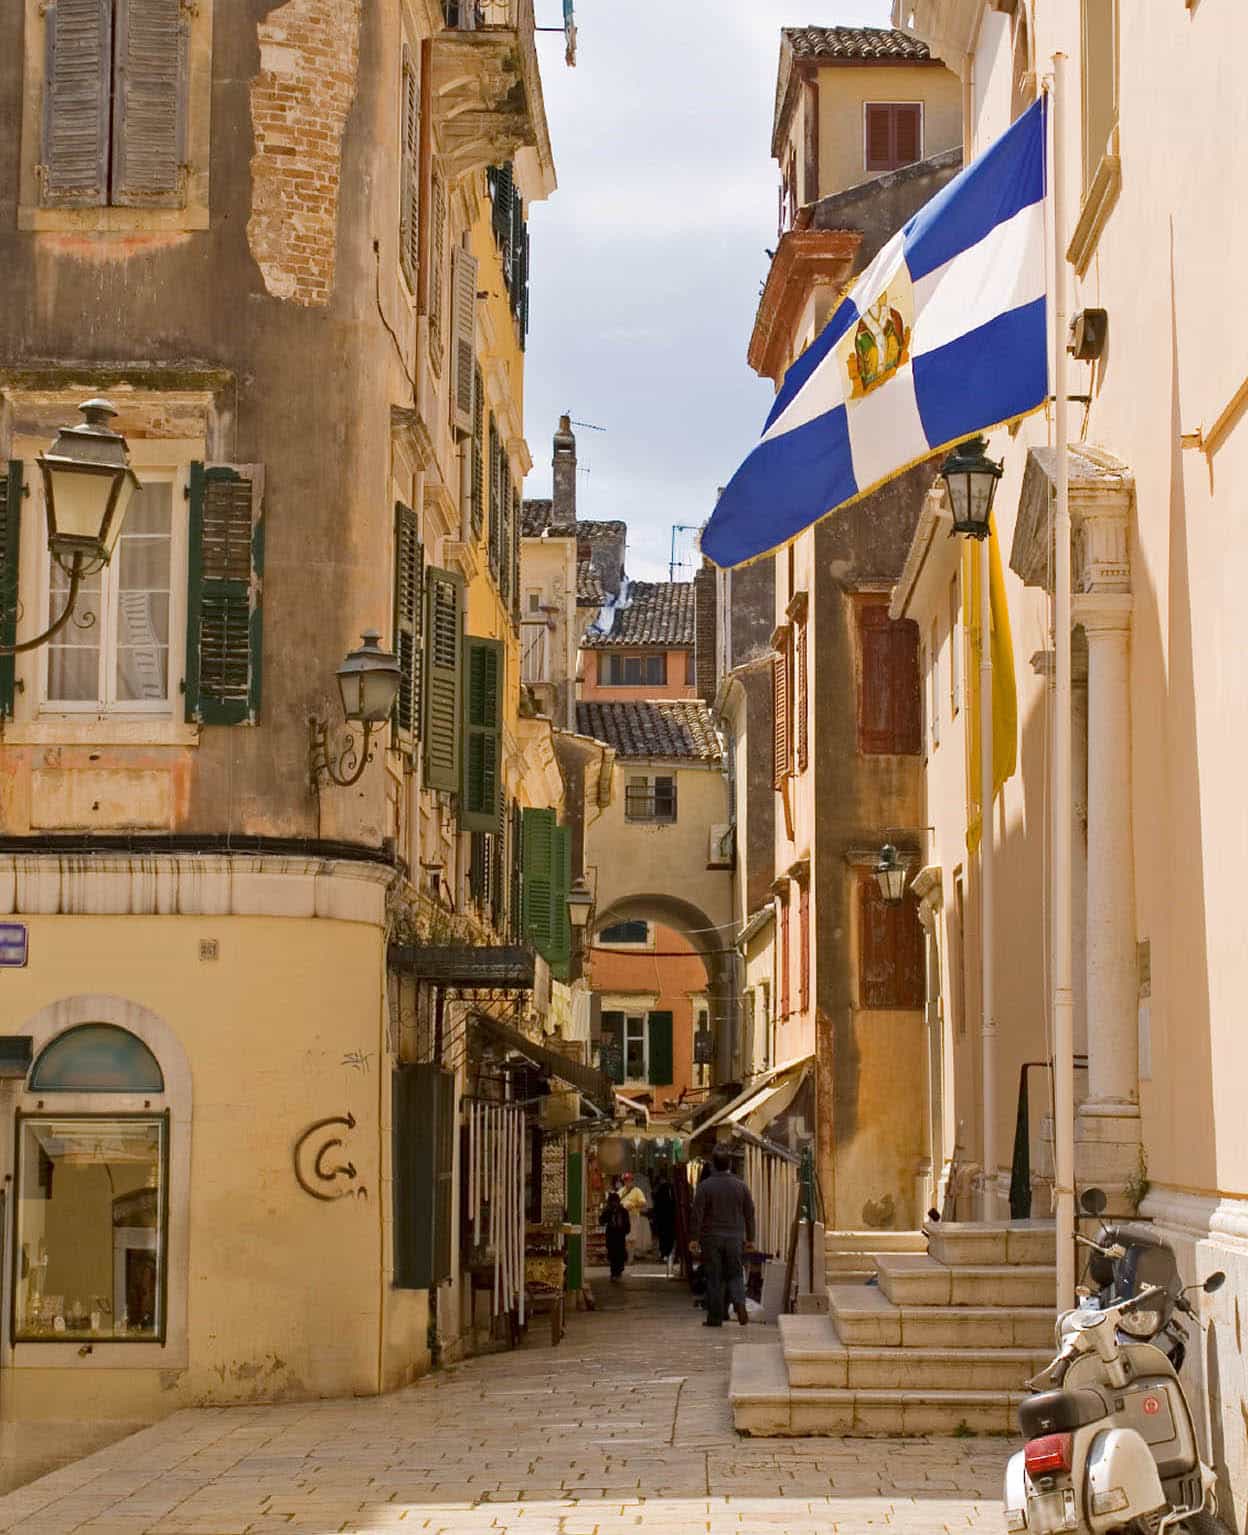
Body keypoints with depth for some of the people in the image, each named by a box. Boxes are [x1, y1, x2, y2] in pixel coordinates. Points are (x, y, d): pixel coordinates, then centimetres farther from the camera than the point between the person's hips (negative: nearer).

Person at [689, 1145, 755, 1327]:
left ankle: (715, 1317, 5)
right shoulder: (740, 1186, 3)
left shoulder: (705, 1186, -6)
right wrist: (749, 1237, 17)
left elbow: (697, 1213, -7)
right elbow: (749, 1214, 8)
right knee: (735, 1275, 11)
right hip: (735, 1238, 2)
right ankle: (739, 1303, -15)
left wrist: (694, 1237, -1)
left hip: (711, 1238, -2)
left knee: (714, 1278, 4)